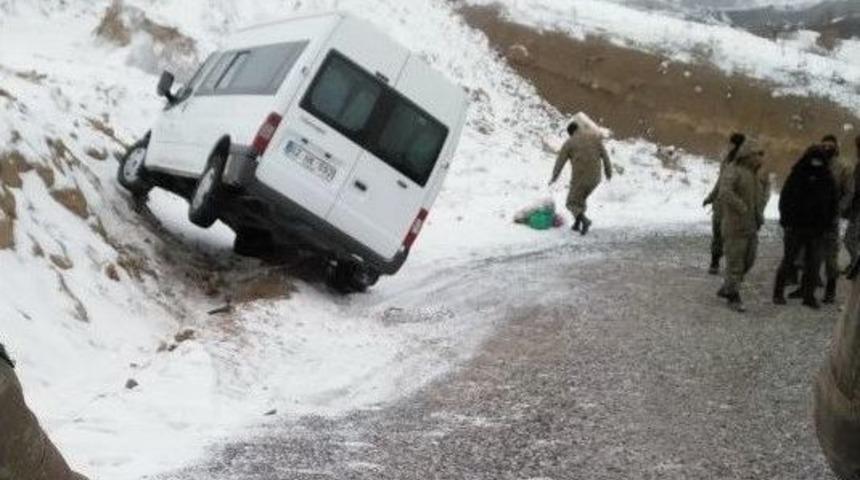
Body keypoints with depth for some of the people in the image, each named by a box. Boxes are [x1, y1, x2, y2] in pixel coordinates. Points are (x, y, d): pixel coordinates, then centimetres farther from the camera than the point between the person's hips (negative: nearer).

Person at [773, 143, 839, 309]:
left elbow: (833, 204, 11)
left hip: (818, 230, 2)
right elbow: (785, 199, -1)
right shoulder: (797, 175, -2)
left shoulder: (828, 179, 5)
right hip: (795, 227, -2)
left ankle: (809, 295, 12)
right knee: (788, 260, 4)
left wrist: (827, 225, 3)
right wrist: (787, 221, -8)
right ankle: (778, 293, 13)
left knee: (814, 264, 3)